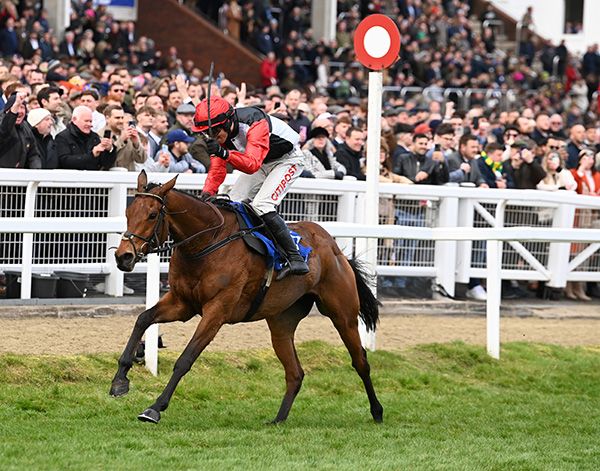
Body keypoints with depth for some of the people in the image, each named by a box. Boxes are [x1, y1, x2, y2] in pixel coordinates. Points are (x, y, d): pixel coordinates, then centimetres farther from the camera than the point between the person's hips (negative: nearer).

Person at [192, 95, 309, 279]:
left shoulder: (255, 124, -37)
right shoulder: (221, 131, -13)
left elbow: (252, 164, -47)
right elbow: (217, 168, -9)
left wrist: (224, 153, -62)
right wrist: (207, 193, -25)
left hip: (288, 159, -8)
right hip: (262, 162, 8)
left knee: (261, 205, -25)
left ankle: (296, 259, -25)